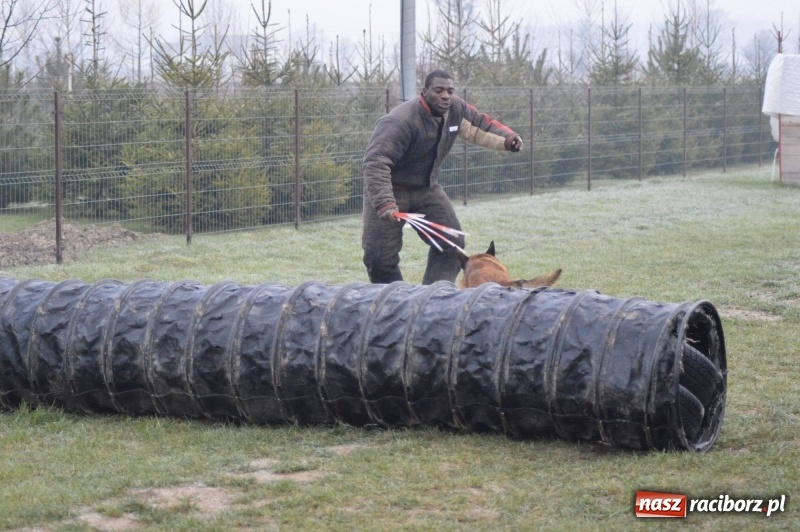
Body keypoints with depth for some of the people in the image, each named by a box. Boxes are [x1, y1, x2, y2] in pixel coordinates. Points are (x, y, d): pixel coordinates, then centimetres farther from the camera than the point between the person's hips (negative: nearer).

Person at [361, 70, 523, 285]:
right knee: (381, 257, -8)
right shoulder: (400, 122, -33)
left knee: (452, 243, 0)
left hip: (427, 188, 6)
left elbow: (480, 124, 8)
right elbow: (376, 163, -38)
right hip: (391, 189, -6)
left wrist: (507, 138, -11)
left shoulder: (455, 109, -10)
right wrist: (384, 203, -48)